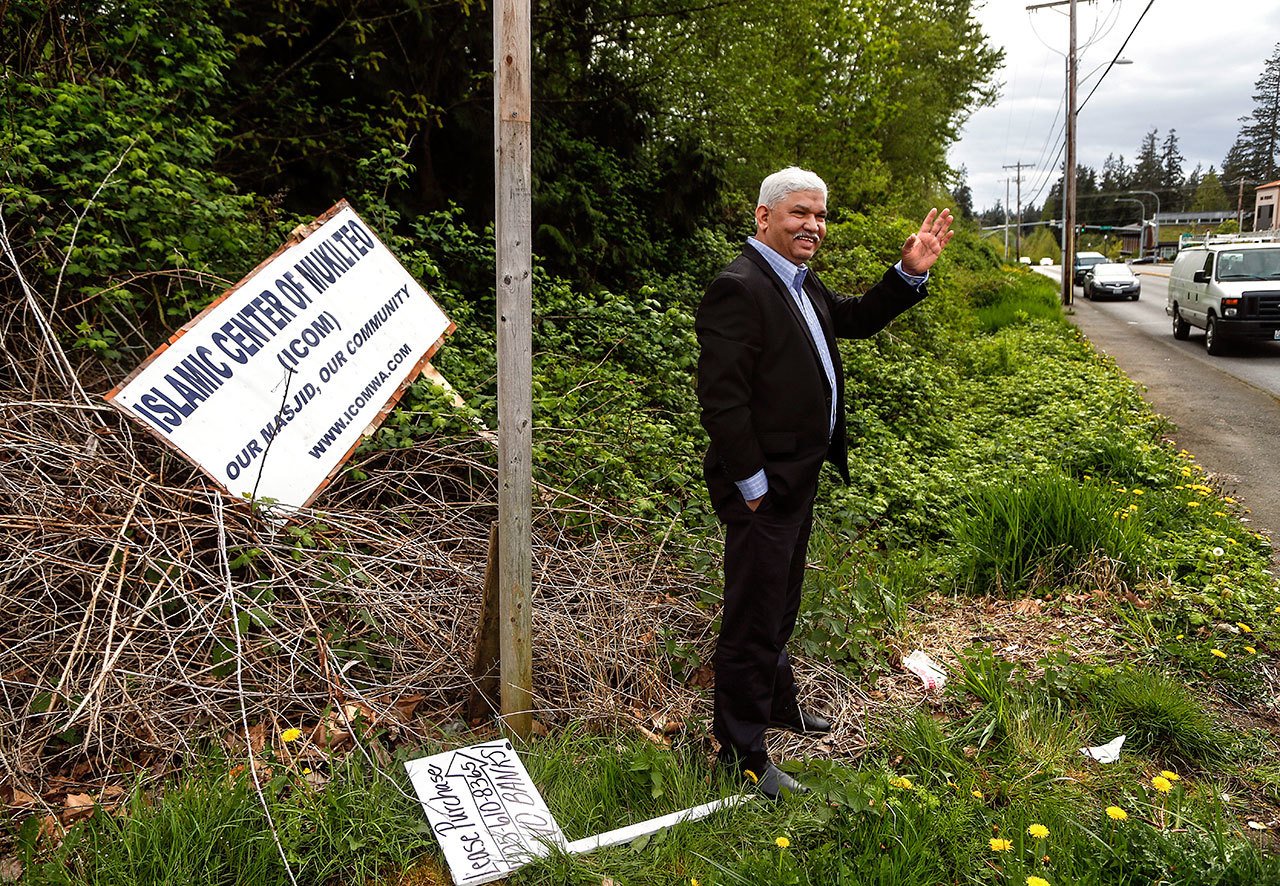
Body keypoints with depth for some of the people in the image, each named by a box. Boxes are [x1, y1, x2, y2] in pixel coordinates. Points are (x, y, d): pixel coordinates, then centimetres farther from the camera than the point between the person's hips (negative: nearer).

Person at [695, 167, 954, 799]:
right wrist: (751, 483, -22)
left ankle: (776, 703, 46)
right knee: (753, 620, 1)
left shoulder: (800, 283, 11)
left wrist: (909, 274, 11)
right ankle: (742, 755, 16)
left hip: (799, 480, 10)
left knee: (780, 605, 26)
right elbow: (720, 395, -25)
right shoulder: (738, 288, -20)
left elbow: (855, 321, 25)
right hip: (763, 489, -10)